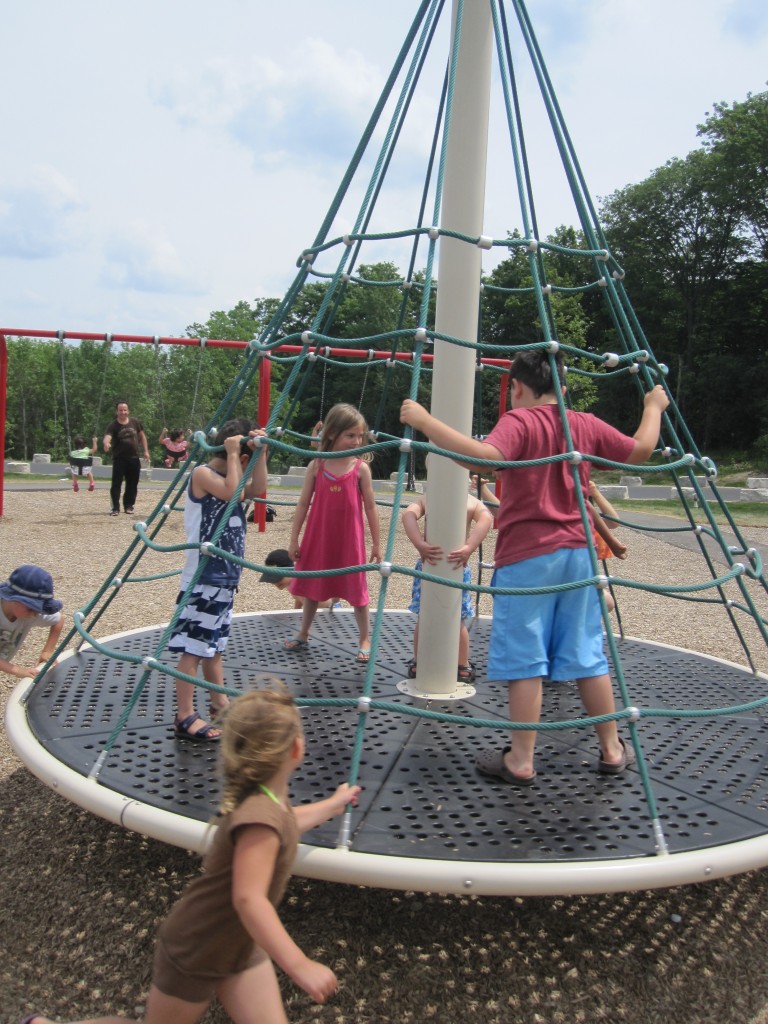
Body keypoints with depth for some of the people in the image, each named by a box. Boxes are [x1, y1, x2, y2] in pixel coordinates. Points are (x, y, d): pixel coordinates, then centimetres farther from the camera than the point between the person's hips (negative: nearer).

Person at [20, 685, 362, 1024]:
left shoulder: (267, 801, -4)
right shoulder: (259, 815, -34)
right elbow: (248, 899, -43)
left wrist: (333, 805, 30)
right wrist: (299, 965, -47)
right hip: (195, 953, -8)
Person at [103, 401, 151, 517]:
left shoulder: (135, 422, 2)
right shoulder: (113, 425, -9)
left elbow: (142, 436, 14)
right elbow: (107, 436, -27)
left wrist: (146, 451, 8)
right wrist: (106, 443, -50)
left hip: (134, 458, 3)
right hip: (119, 459, -3)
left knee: (132, 484, 9)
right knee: (116, 483, -7)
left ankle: (128, 506, 21)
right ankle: (116, 508, -2)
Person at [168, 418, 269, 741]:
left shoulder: (228, 477, 14)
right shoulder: (202, 474, -12)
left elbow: (257, 489, 1)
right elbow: (232, 492, -27)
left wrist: (260, 453, -5)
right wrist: (233, 455, -18)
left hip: (224, 575, 10)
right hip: (203, 577, -9)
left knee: (214, 643, 19)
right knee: (194, 646, -4)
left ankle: (219, 704, 31)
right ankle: (185, 717, 1)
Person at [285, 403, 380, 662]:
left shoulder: (361, 468, -5)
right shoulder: (316, 466, -3)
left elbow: (370, 507, -1)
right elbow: (303, 504, 1)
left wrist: (376, 543, 0)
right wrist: (294, 539, 1)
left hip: (349, 540, -2)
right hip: (318, 538, 2)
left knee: (356, 589, 5)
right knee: (312, 587, 15)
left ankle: (365, 639, 20)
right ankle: (303, 636, 31)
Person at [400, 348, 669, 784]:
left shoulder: (519, 421, -9)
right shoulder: (587, 425, 8)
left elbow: (485, 456, -28)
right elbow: (640, 450, 17)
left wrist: (426, 422, -26)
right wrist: (654, 407, 33)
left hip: (526, 556, -5)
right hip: (577, 553, 6)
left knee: (524, 659, 0)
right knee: (588, 655, 15)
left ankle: (521, 761, 7)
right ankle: (612, 750, 26)